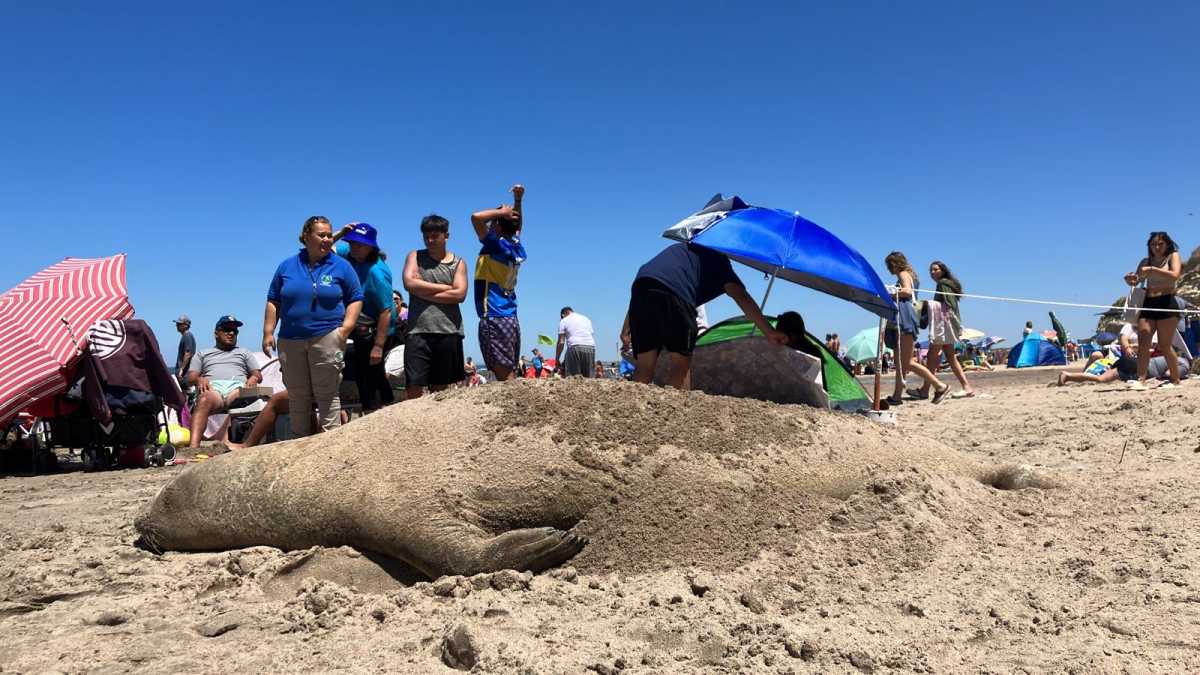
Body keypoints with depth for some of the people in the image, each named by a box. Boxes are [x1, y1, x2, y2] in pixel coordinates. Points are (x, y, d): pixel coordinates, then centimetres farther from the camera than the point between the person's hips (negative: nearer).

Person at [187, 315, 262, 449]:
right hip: (212, 387, 0)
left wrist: (253, 378, -1)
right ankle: (194, 446, -59)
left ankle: (224, 442, -62)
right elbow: (190, 378, 21)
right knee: (205, 400, -39)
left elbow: (258, 374, 25)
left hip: (237, 386, 0)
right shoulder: (203, 354, 34)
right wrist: (199, 379, -5)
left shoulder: (244, 352, 36)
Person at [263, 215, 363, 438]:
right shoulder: (287, 266, 10)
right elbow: (273, 302, 12)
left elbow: (356, 299, 3)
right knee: (297, 396, 11)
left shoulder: (341, 266, 4)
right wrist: (268, 332, 5)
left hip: (327, 338, -3)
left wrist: (346, 328, -9)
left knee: (327, 394, -3)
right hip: (290, 341, 3)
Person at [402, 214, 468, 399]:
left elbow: (460, 294, -5)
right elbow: (410, 283, -7)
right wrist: (446, 287, -4)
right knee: (414, 386, -7)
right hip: (419, 330, -1)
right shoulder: (415, 257, 12)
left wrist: (424, 292, -6)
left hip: (448, 331, 1)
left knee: (440, 387, 7)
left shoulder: (458, 263, 11)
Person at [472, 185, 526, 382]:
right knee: (510, 376, 9)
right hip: (512, 320, 8)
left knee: (504, 377, -11)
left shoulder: (498, 246, -10)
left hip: (494, 320, -8)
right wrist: (518, 200, 22)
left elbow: (476, 217, -20)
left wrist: (503, 212, -6)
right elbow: (516, 227, 32)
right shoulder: (517, 248, 11)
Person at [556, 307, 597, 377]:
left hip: (575, 347, -4)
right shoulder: (586, 319, 27)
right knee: (588, 377, 5)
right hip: (591, 347, 4)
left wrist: (557, 359, 10)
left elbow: (561, 342, 6)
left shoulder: (564, 321, 13)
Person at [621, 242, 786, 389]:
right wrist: (769, 332, 8)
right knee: (681, 362, 4)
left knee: (644, 366, 9)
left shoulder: (680, 249, 40)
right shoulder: (718, 258, 25)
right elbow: (741, 297, 10)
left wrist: (626, 328, 26)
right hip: (673, 293, -5)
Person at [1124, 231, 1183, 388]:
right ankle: (1141, 380, -17)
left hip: (1166, 303, -4)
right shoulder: (1146, 261, 16)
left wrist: (1153, 269, -22)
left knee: (1165, 345, -5)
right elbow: (1135, 281, 14)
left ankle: (1175, 380, 7)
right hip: (1147, 304, 4)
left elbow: (1175, 275, -13)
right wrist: (1129, 279, -8)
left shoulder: (1173, 256, 5)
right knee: (1143, 342, -11)